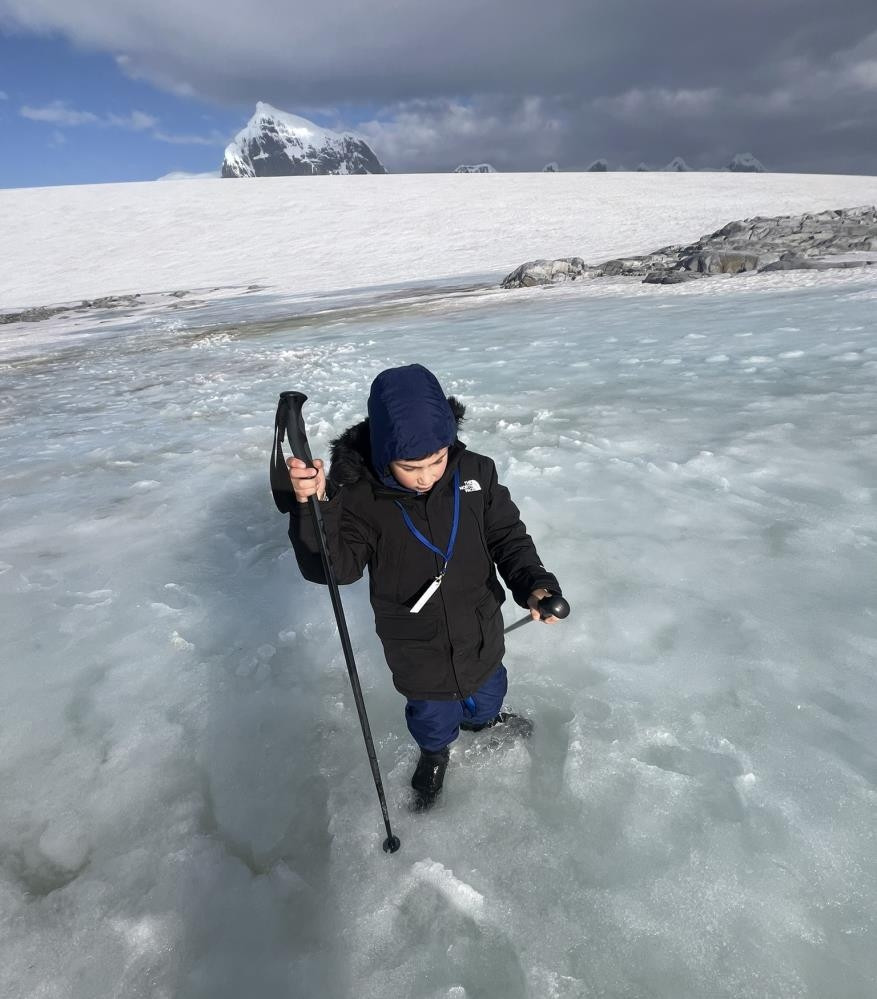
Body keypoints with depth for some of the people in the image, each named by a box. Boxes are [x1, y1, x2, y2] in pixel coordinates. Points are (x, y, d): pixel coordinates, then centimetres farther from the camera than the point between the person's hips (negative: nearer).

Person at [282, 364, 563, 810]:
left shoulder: (475, 473, -18)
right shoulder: (357, 494, -24)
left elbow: (508, 537, -9)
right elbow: (334, 567, -26)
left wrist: (534, 584, -25)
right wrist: (313, 506, -41)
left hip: (480, 630, 3)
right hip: (417, 648, -2)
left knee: (487, 689, 32)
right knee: (432, 715, 23)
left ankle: (483, 720, 69)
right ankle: (435, 753, 60)